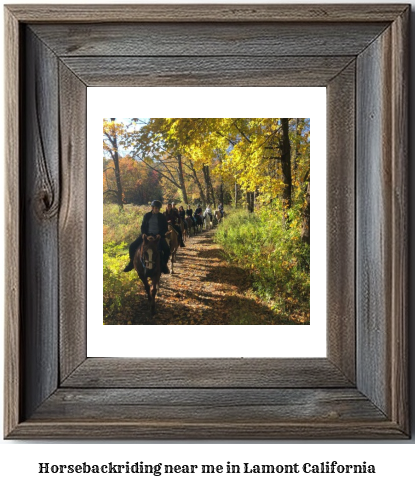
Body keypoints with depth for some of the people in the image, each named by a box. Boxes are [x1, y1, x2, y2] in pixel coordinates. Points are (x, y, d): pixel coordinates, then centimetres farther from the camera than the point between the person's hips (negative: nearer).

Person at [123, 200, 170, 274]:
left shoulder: (162, 217, 2)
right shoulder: (147, 215, 6)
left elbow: (165, 229, 2)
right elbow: (143, 226, 9)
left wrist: (160, 234, -16)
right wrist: (143, 233, -10)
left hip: (158, 236, -2)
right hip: (147, 235, 2)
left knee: (167, 249, -27)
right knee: (132, 246, -12)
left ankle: (164, 265, -5)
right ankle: (132, 262, 9)